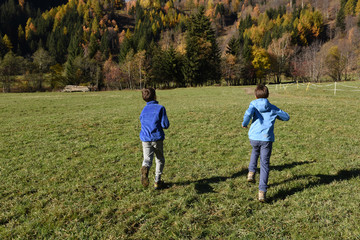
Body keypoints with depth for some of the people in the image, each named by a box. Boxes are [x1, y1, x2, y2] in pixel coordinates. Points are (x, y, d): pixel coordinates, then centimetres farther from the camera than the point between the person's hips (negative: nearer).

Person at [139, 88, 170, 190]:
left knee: (147, 159, -1)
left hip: (145, 139, 3)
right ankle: (157, 182, 16)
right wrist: (164, 124, 14)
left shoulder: (143, 110, 11)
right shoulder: (160, 108, -4)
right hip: (157, 138, -3)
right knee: (160, 160, 15)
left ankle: (145, 169, -36)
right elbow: (165, 125, -8)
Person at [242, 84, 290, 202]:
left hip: (254, 137, 1)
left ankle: (251, 172, 23)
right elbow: (286, 117, 20)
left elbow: (248, 113, -17)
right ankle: (262, 191, -4)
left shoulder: (253, 104, 5)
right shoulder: (273, 108, 12)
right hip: (267, 138, 0)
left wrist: (244, 124, 1)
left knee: (255, 151, 35)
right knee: (264, 164, 3)